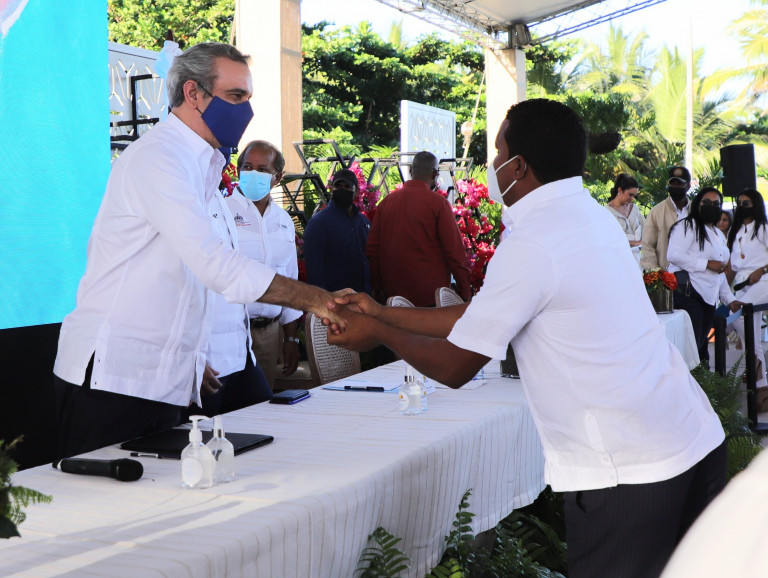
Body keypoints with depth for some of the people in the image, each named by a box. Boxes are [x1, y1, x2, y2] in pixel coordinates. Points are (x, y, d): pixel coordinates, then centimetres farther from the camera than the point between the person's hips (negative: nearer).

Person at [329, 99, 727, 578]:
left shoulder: (532, 246, -17)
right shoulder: (592, 216, 11)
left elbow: (453, 367, -7)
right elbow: (479, 320, 15)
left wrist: (379, 334, 9)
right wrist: (384, 314, 19)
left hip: (628, 474, -8)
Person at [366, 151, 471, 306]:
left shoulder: (386, 202, 6)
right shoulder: (438, 202, -7)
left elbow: (371, 249, 9)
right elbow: (455, 251, -9)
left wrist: (378, 288, 18)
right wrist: (465, 293, -2)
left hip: (394, 293, 5)